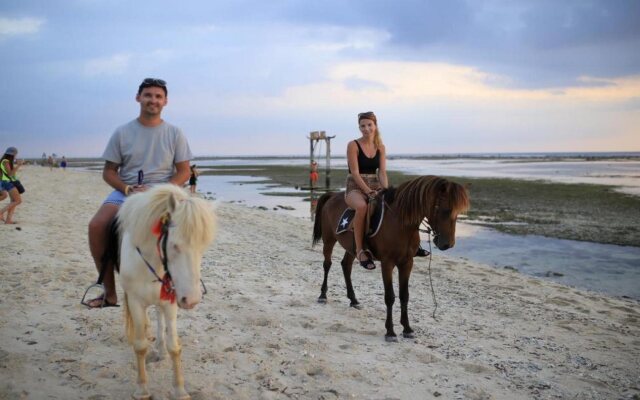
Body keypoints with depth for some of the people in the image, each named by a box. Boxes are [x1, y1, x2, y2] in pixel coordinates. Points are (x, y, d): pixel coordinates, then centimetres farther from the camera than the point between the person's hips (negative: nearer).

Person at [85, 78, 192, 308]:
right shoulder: (122, 133, 8)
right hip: (125, 191, 2)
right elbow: (108, 172, 8)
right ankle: (109, 292, -12)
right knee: (96, 226, -25)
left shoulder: (174, 134, 7)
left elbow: (184, 172, 5)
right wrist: (128, 189, -12)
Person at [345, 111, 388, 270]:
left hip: (375, 186, 5)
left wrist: (386, 190, -17)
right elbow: (355, 173, -13)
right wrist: (368, 191, -23)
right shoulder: (353, 145, -6)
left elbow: (382, 172, 1)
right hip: (355, 187, -5)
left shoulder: (380, 147, 9)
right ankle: (360, 250, -31)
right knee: (362, 206, -39)